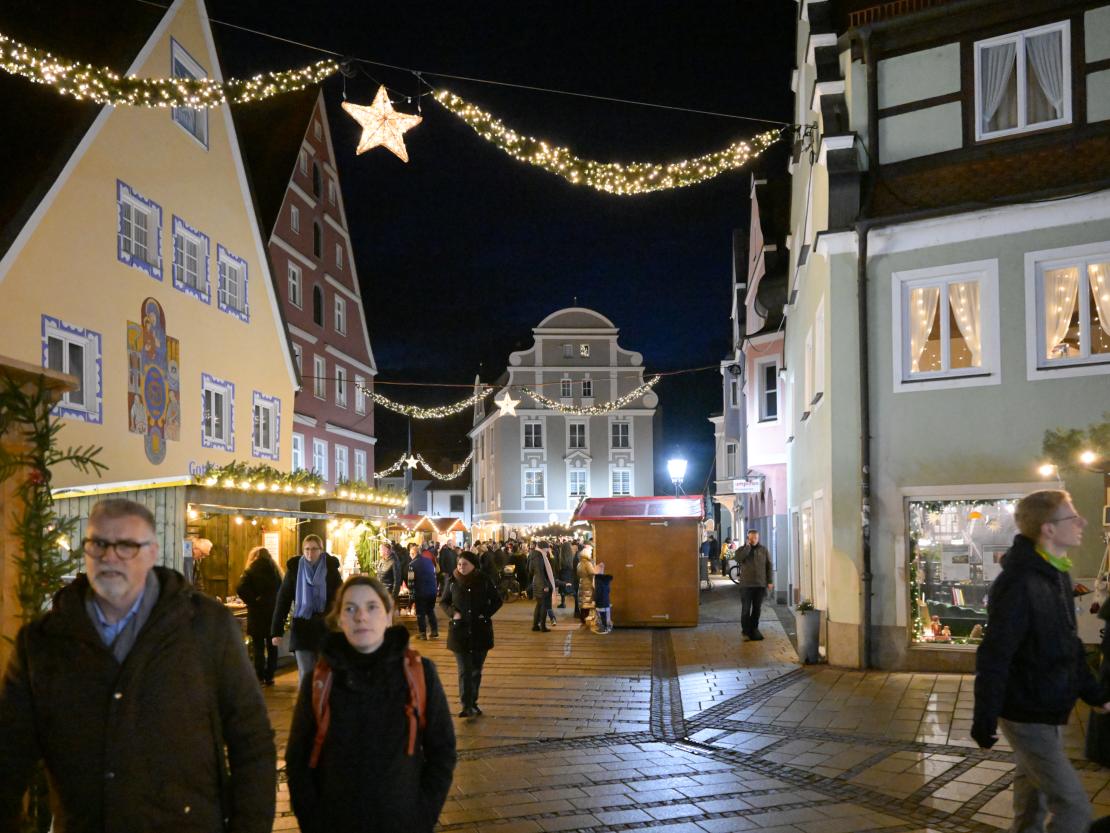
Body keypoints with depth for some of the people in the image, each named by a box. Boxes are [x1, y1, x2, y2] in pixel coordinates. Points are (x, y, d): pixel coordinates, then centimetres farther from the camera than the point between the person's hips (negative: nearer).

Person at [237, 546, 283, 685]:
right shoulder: (276, 571, 7)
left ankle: (260, 677, 2)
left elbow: (240, 589, -18)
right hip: (274, 612, 3)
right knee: (272, 646, 10)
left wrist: (253, 600, -11)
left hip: (257, 613, -3)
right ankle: (269, 676, 13)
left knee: (258, 646, 3)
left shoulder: (251, 571, -5)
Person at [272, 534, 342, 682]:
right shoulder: (294, 568, -1)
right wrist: (277, 631, -5)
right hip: (302, 629, 0)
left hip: (326, 629, 0)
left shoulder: (331, 568, -1)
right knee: (305, 675, -2)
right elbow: (282, 600, -1)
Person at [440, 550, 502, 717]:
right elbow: (443, 602, 9)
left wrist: (486, 614, -6)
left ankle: (472, 704, 21)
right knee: (464, 670, -7)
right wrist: (453, 613, -9)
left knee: (476, 670, 9)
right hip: (459, 630, -1)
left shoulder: (484, 581, -2)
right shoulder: (452, 582, -1)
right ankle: (467, 706, -9)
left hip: (480, 631, 1)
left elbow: (497, 600, 8)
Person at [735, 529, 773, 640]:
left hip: (760, 584, 2)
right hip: (746, 584, -2)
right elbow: (738, 559, -19)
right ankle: (746, 630, 5)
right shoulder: (742, 549, 2)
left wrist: (769, 581, 2)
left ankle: (754, 628, 20)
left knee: (757, 608, 8)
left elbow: (769, 566, 8)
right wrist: (747, 547, -16)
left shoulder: (763, 550, 6)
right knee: (746, 609, -4)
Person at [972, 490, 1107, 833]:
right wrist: (985, 719, -21)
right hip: (1027, 716, -9)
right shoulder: (1019, 584, -25)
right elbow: (994, 657, -24)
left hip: (1047, 712, 9)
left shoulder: (1057, 575, 6)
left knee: (1032, 796, 20)